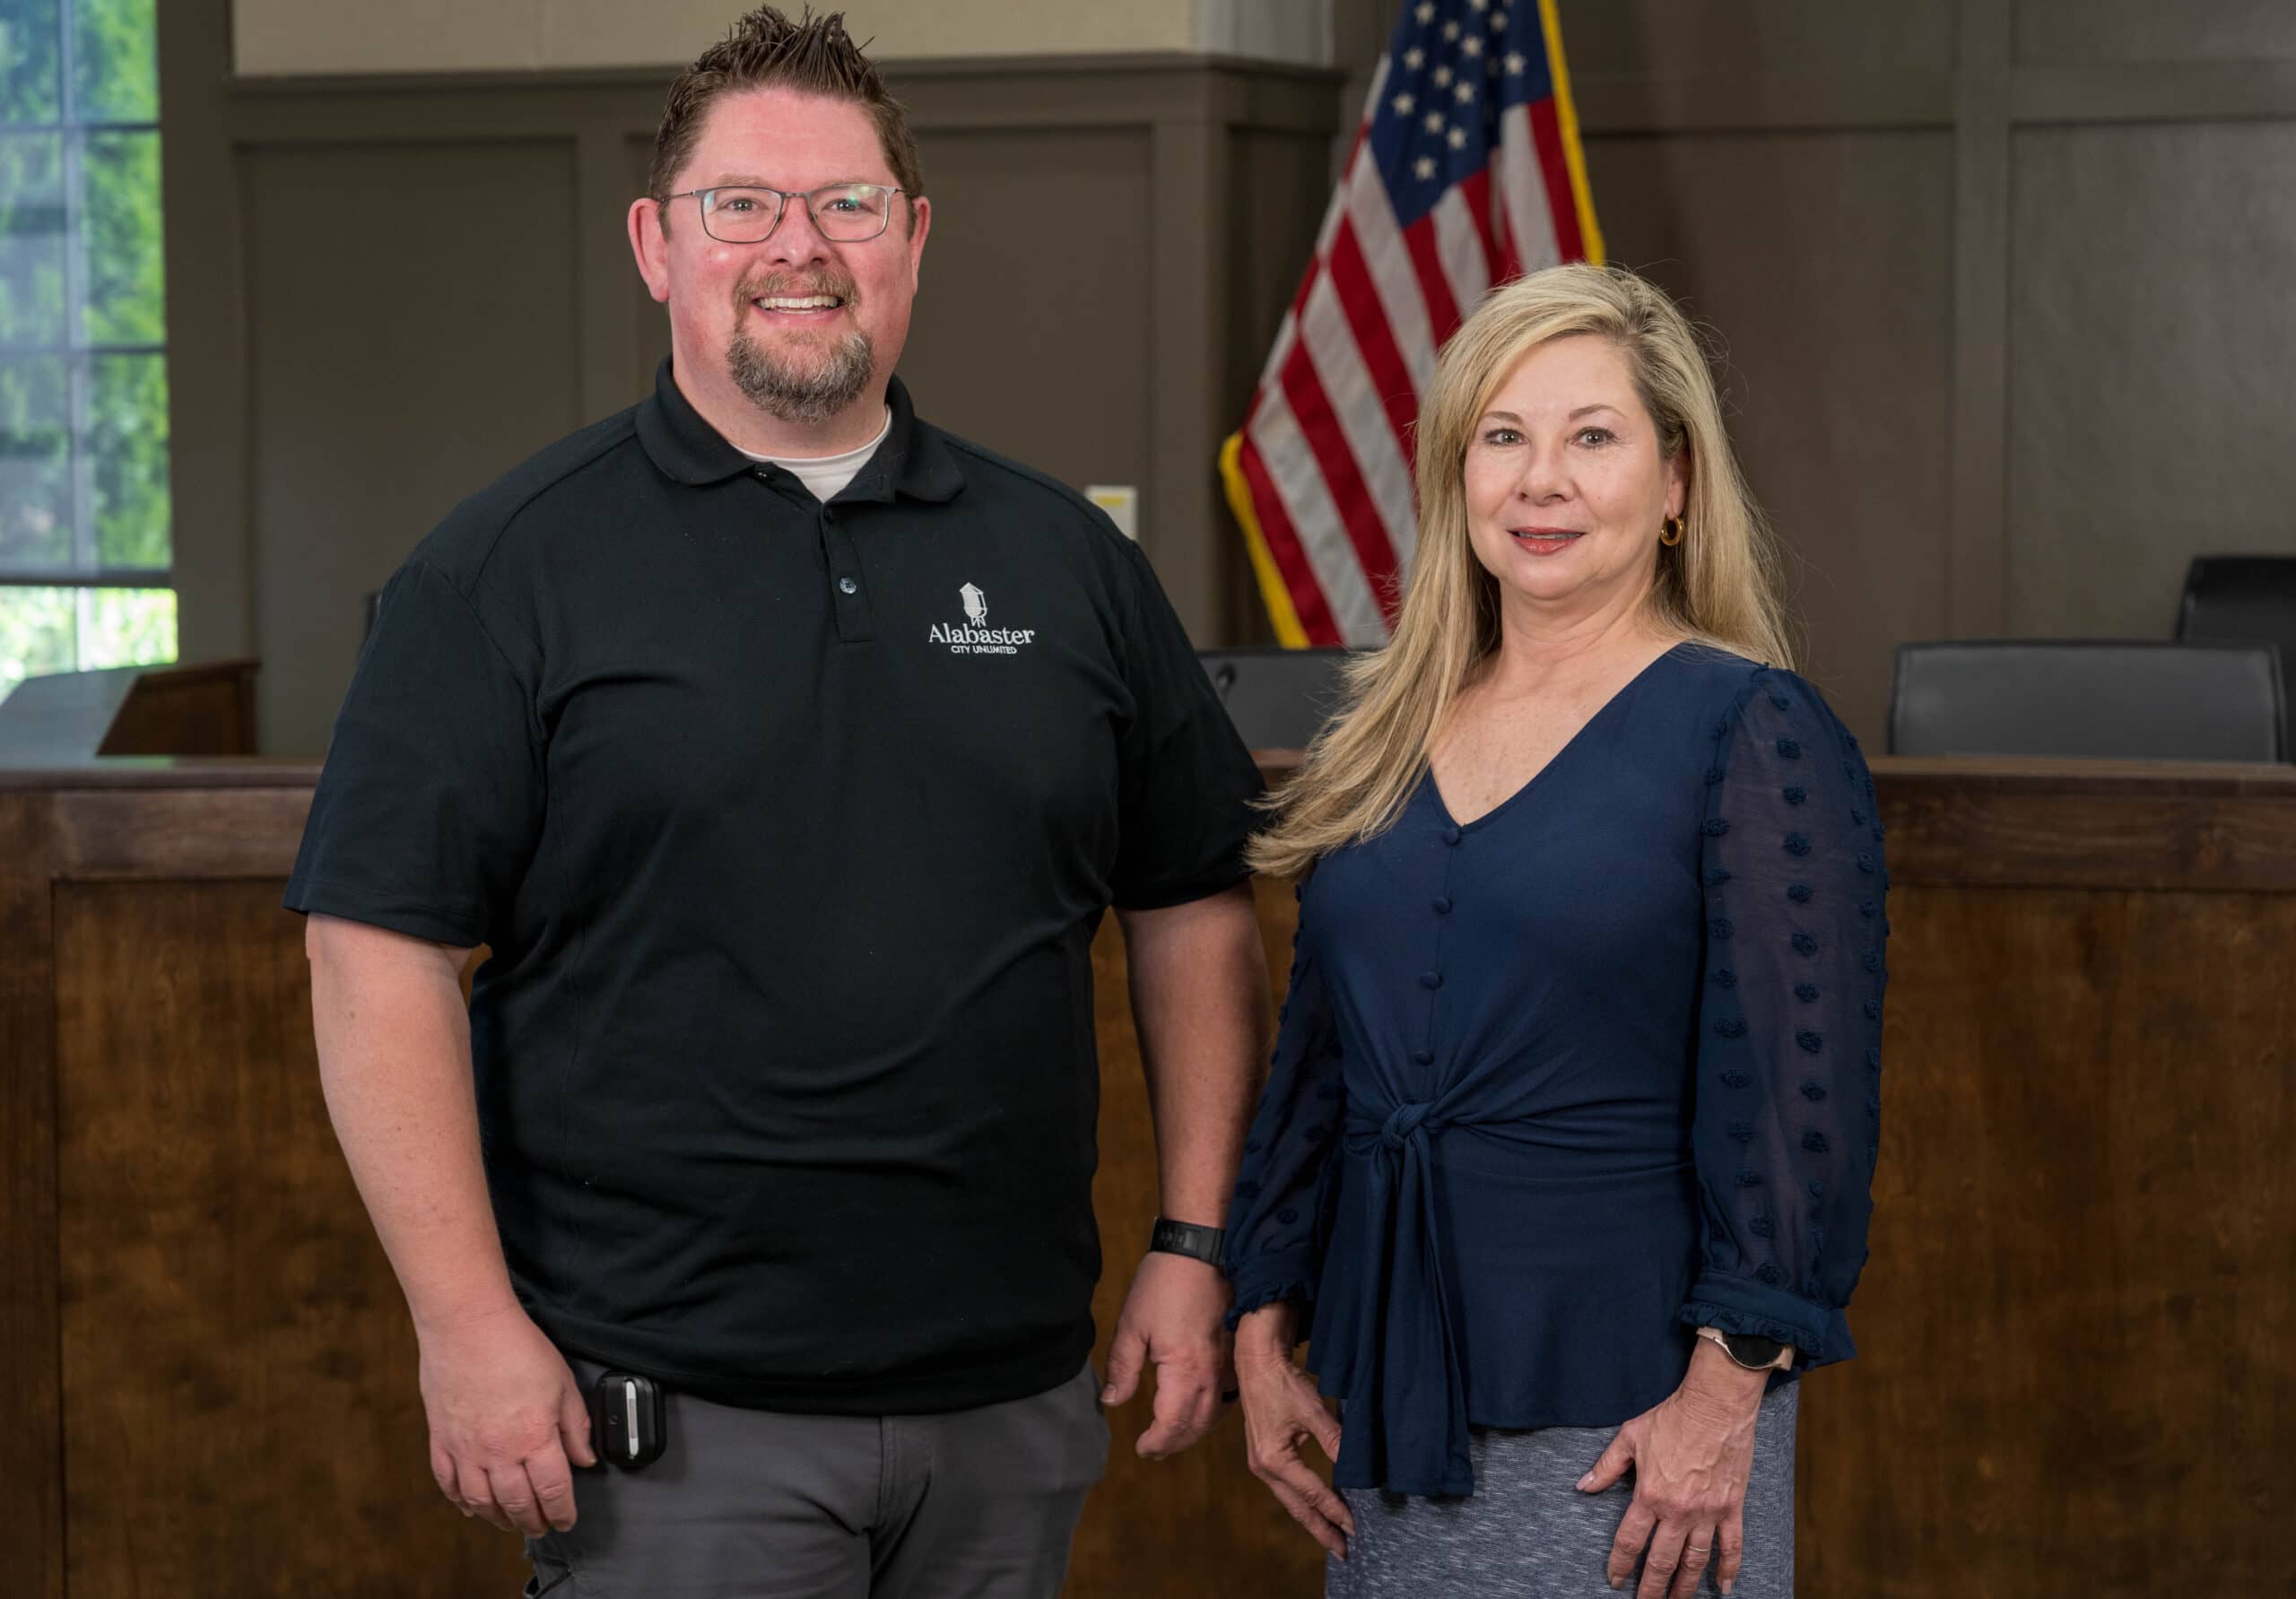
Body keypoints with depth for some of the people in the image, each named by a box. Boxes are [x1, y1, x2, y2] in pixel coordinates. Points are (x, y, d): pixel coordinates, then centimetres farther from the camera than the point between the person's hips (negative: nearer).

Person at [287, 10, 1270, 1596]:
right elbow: (383, 954, -7)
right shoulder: (512, 568, -2)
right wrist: (469, 1321, -13)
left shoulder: (1065, 557, 9)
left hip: (1015, 1398, 4)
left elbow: (1195, 911, 14)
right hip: (663, 1411, -4)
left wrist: (1197, 1245, 6)